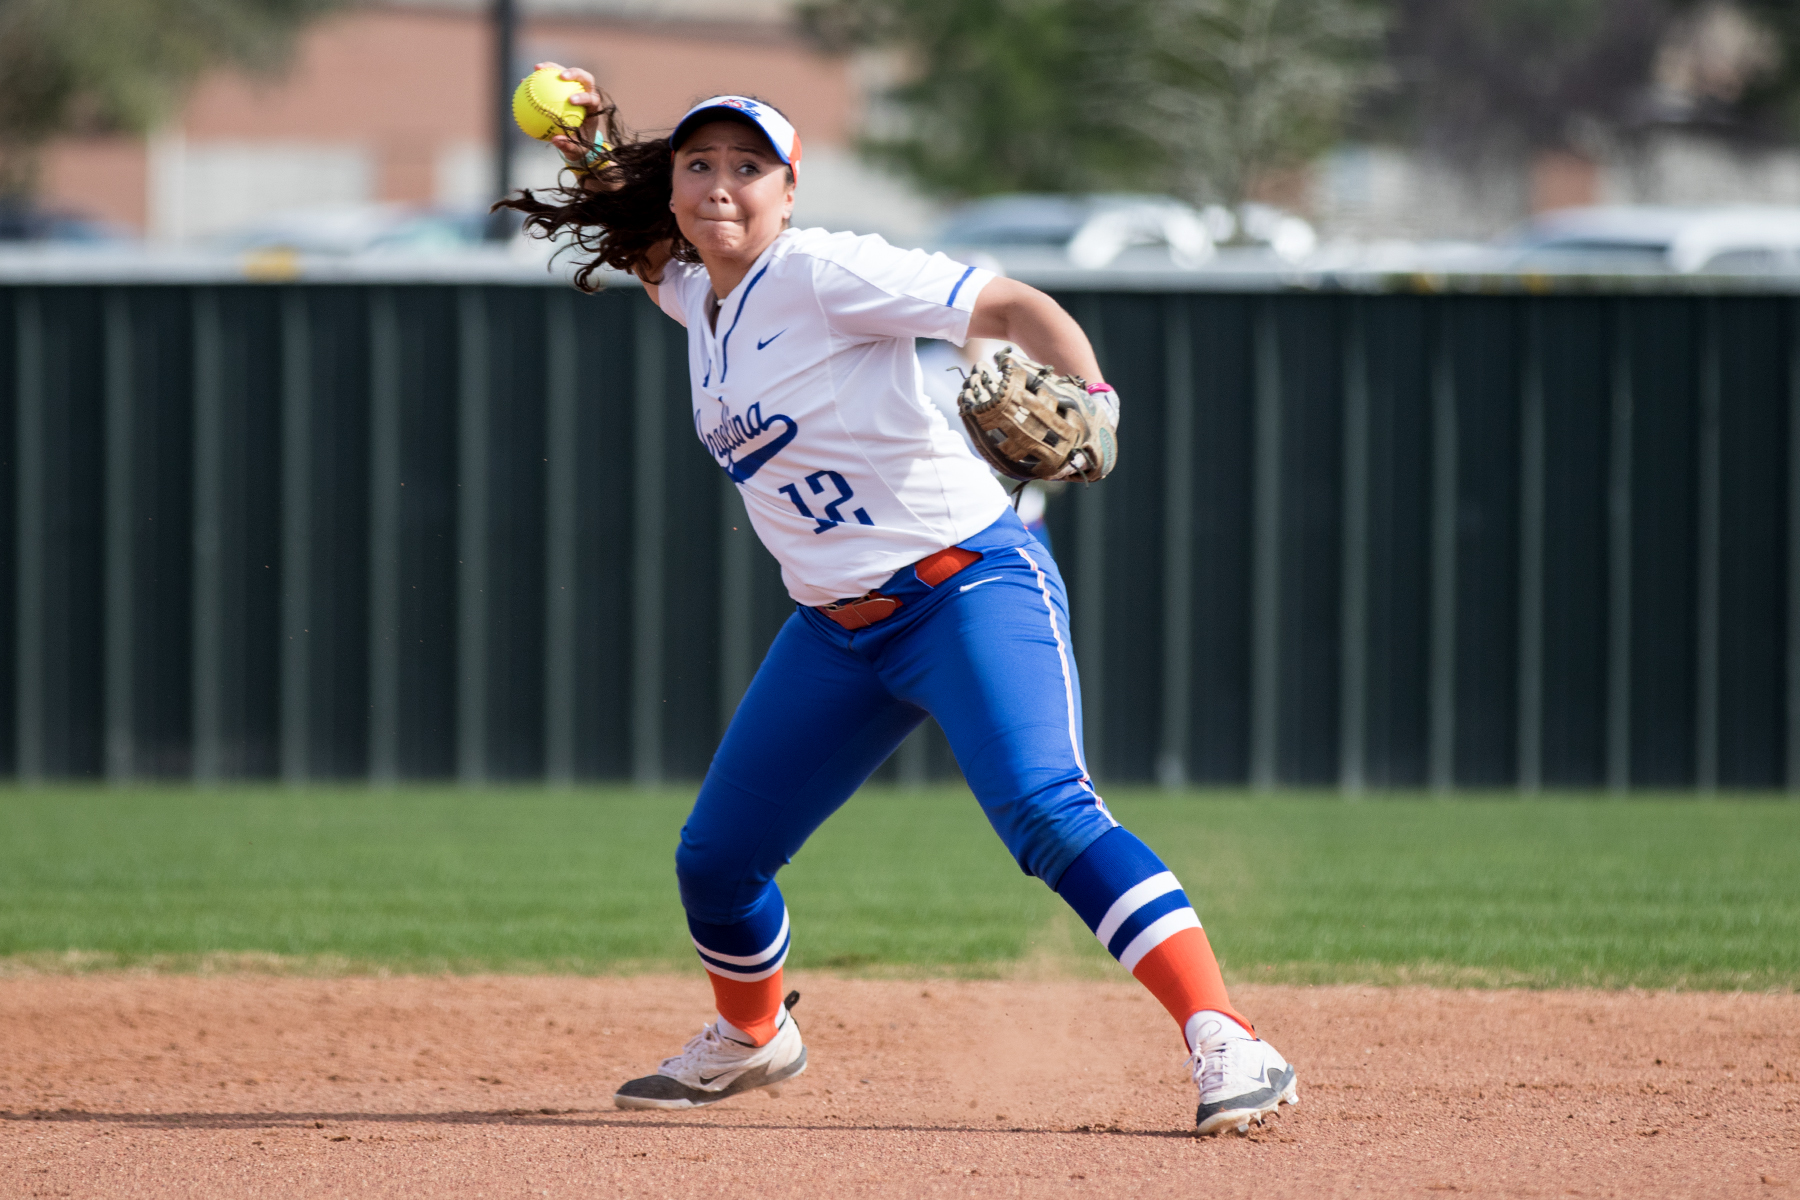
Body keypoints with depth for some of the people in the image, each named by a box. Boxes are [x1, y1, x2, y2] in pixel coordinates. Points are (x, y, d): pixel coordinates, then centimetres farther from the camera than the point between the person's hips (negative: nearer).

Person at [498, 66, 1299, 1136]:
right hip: (839, 632, 8)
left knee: (1046, 810, -29)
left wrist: (1087, 402, -39)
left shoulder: (823, 273, -15)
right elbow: (641, 245, 33)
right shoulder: (700, 296, 9)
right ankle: (752, 1038, 43)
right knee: (715, 858, 13)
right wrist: (594, 154, 12)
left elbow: (1013, 308, -20)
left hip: (972, 587, -8)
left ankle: (1228, 1045, -36)